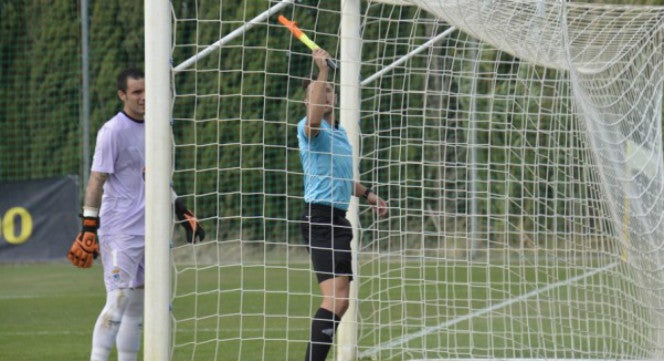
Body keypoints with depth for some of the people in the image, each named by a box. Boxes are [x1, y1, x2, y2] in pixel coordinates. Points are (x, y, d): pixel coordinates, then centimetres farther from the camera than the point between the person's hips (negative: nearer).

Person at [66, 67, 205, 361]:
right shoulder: (113, 131, -10)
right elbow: (97, 180, -13)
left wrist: (182, 212, 21)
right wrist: (89, 227, -18)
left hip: (148, 229, 8)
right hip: (120, 230, -7)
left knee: (138, 304, 8)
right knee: (119, 301, -13)